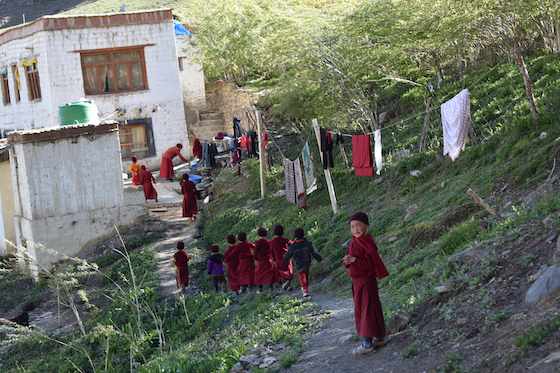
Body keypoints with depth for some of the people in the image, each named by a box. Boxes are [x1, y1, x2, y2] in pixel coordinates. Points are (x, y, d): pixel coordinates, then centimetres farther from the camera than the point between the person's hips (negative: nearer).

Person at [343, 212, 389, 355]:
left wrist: (355, 260, -26)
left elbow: (370, 264, -23)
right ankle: (379, 338, 23)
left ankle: (368, 343, -1)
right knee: (360, 309, 14)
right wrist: (347, 261, -6)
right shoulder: (353, 244, 12)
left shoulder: (367, 244, -17)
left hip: (366, 280, -10)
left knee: (367, 309, -5)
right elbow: (348, 263, 17)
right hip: (356, 280, 10)